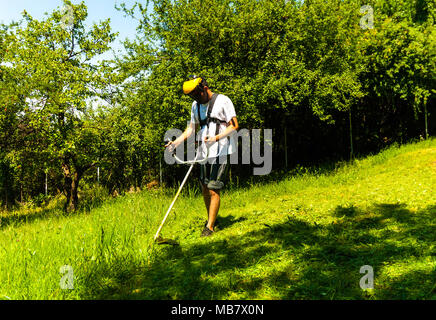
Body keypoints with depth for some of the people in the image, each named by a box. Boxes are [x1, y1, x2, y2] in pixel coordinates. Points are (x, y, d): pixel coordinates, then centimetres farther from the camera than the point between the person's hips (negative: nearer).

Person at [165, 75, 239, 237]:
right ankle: (211, 218, 32)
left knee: (214, 190, -8)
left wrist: (216, 138, -24)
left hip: (222, 152, -6)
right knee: (205, 189, 12)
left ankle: (210, 227, 2)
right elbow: (192, 127, 17)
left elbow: (234, 125, -10)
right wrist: (176, 142, 3)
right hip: (205, 152, 7)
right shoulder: (196, 105, 13)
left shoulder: (223, 101, -7)